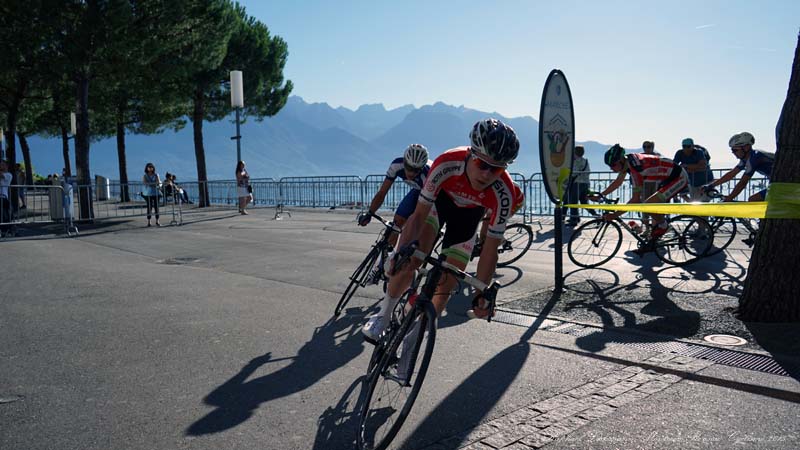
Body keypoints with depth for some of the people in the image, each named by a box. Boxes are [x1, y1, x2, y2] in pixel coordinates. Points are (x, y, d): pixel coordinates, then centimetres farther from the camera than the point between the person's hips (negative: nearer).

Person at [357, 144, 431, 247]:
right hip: (418, 190, 4)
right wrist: (368, 214, -37)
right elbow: (381, 193, -24)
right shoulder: (397, 166, -31)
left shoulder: (428, 174, -42)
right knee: (398, 219, -8)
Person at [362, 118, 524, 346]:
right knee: (412, 258, -27)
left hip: (468, 213, 1)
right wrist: (404, 248, -48)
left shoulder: (504, 194, -37)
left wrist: (482, 293, -32)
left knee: (446, 284, -2)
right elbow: (419, 213, -33)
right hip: (439, 199, -1)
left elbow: (490, 249, -29)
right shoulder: (447, 164, -40)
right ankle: (384, 314, -4)